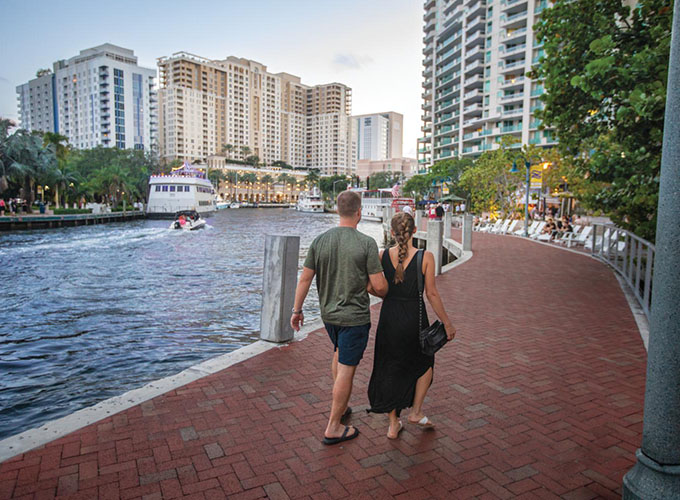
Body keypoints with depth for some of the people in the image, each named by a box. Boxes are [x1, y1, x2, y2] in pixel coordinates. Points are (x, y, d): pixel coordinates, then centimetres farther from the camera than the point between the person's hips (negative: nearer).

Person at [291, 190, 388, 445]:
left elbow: (305, 279, -1)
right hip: (355, 317, -5)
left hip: (328, 313, 6)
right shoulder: (366, 243, -17)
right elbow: (379, 286, -16)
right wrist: (383, 291, 8)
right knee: (346, 369, 5)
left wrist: (297, 310, 10)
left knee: (339, 353, 28)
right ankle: (333, 428, 16)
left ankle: (340, 406, 40)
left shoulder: (320, 240, -4)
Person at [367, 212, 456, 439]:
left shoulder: (382, 256, -6)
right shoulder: (426, 257, -12)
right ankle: (416, 412, 28)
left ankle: (393, 424, 25)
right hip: (414, 319, -2)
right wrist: (447, 323, 1)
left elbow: (372, 288, -4)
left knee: (390, 370, 15)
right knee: (425, 361, 26)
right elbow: (432, 294, -9)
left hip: (388, 318, 2)